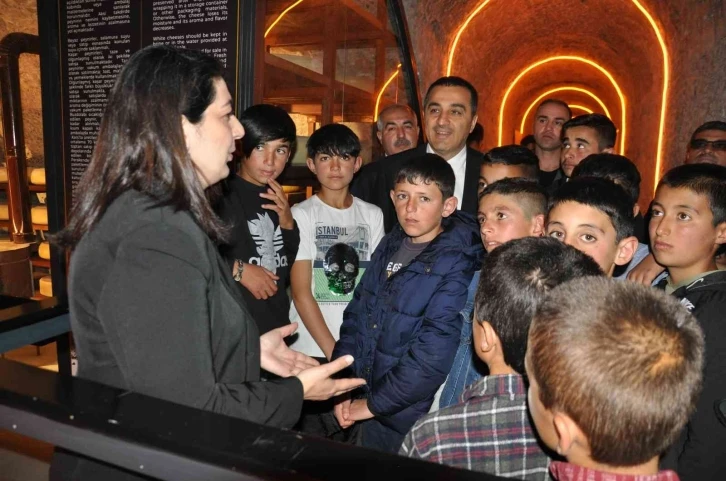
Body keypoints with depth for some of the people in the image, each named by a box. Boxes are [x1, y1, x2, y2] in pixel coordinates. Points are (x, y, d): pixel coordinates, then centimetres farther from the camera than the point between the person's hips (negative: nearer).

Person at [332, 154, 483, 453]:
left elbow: (433, 353, -22)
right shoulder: (390, 246, 2)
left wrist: (374, 403, -15)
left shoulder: (457, 266, -18)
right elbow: (356, 315, 5)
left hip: (413, 421, -6)